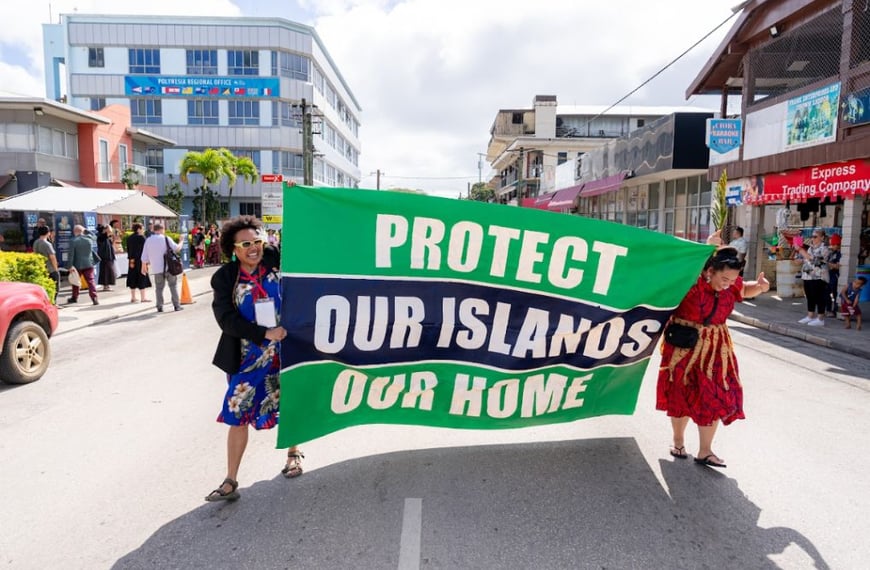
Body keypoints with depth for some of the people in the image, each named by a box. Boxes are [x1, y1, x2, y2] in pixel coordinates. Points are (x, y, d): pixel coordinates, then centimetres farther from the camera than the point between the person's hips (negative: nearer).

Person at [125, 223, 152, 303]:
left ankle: (133, 297, 16)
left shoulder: (129, 238, 10)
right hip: (140, 260, -7)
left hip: (132, 260, 7)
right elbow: (144, 249, -12)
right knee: (142, 278, -1)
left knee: (133, 278, 11)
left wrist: (130, 259, 8)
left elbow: (128, 249, 8)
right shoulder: (141, 237, -11)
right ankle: (143, 298, 0)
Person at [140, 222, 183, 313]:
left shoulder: (148, 240, 3)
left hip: (157, 268, 2)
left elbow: (144, 256, 5)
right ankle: (177, 305, 5)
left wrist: (144, 266, 17)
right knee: (173, 286, 7)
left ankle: (160, 307, 7)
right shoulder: (166, 239, -6)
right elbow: (177, 248, -2)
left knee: (159, 288, 10)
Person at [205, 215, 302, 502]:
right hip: (248, 358, 0)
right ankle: (230, 482, 14)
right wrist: (264, 334, -19)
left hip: (285, 351, 1)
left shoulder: (276, 263, -6)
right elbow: (226, 318, -13)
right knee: (238, 416, 1)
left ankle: (294, 453, 43)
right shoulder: (224, 277, -6)